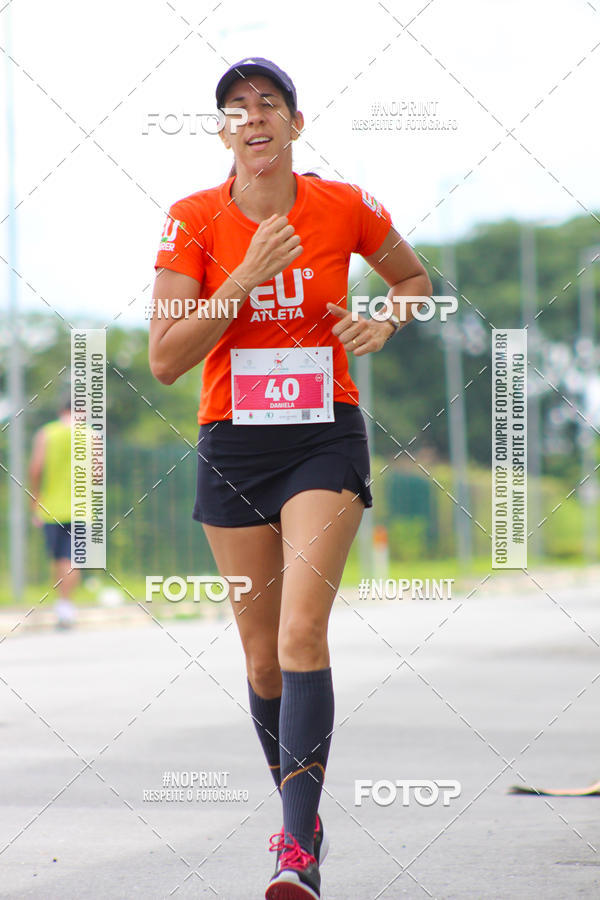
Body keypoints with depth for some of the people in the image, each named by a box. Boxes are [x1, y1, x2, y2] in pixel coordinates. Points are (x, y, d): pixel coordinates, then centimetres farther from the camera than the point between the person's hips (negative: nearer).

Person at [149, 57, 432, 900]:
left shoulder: (345, 207, -3)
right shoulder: (194, 219, -5)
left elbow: (415, 278, 17)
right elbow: (164, 359, -11)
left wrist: (383, 322, -4)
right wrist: (247, 277, -20)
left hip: (326, 442, -2)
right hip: (232, 445, 2)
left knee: (303, 633, -19)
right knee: (263, 653, 8)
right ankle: (303, 814, 30)